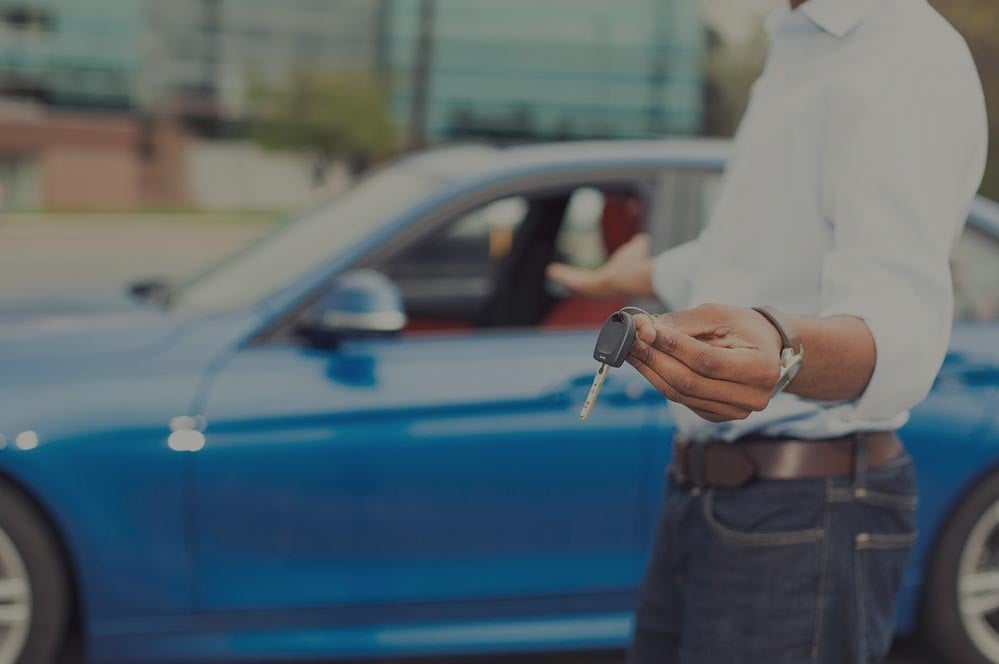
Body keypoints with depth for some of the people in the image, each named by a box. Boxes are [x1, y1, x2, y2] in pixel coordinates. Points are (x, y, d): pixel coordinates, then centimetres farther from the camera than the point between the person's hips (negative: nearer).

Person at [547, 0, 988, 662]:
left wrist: (791, 354, -53)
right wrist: (643, 275, 46)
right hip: (702, 497, 9)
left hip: (802, 512, -9)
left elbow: (900, 314, -32)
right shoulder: (797, 55, 15)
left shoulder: (911, 65, -15)